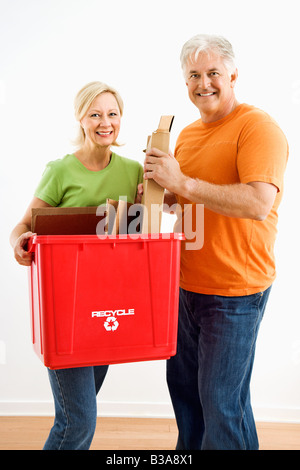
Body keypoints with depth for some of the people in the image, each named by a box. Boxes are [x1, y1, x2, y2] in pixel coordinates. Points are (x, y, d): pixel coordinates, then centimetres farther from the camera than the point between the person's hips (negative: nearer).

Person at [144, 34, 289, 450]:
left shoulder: (258, 127, -14)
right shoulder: (188, 133, 12)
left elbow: (259, 203, -27)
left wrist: (183, 183, -25)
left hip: (234, 292, -8)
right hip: (187, 286, 8)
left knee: (222, 400, 4)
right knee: (183, 384, 20)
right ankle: (191, 448, 41)